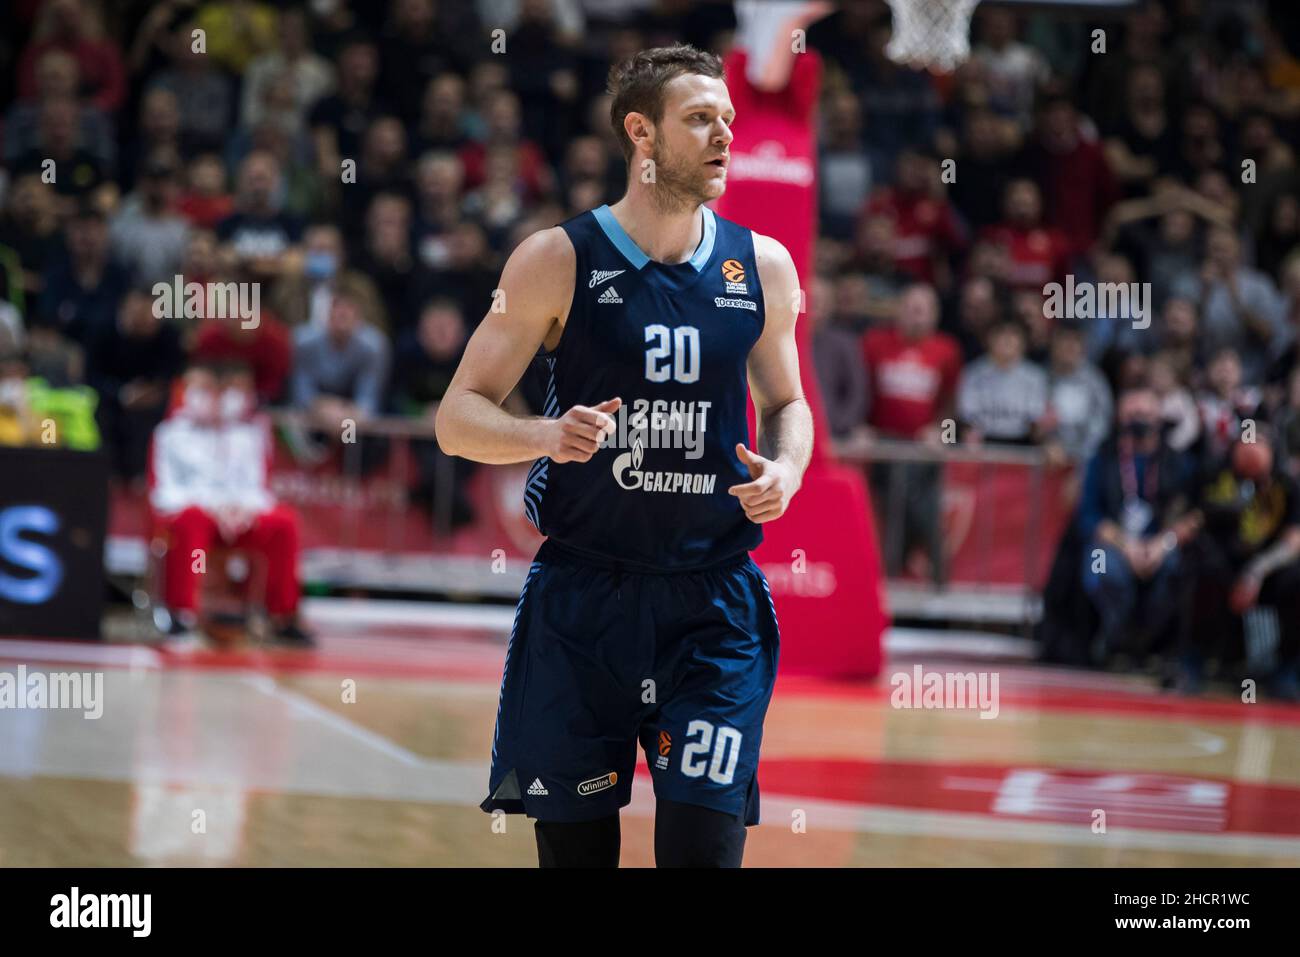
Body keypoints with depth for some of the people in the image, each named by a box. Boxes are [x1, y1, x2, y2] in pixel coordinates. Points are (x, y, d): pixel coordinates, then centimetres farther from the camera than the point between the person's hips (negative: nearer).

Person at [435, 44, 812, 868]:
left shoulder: (763, 266, 6)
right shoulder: (558, 261, -4)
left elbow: (786, 403, 20)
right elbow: (458, 419, -3)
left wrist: (786, 469, -3)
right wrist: (548, 435, -23)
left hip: (713, 603, 2)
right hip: (581, 596, -2)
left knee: (704, 844, -7)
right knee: (574, 845, 3)